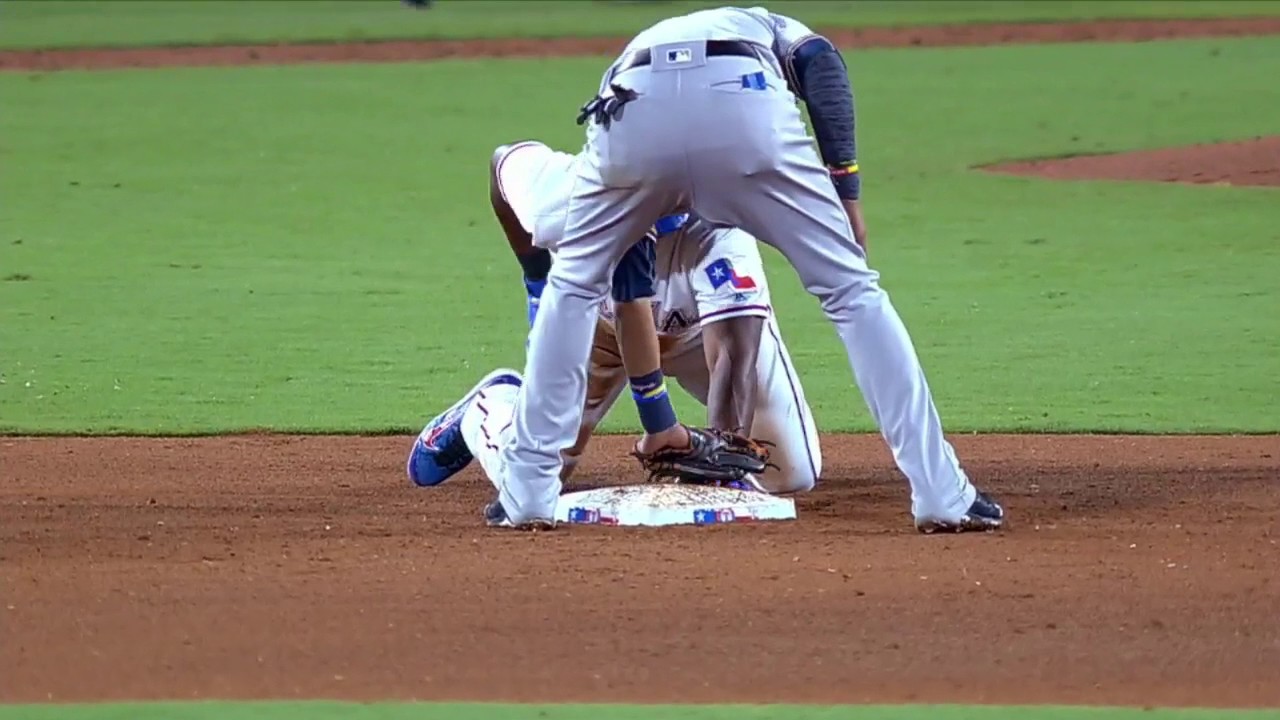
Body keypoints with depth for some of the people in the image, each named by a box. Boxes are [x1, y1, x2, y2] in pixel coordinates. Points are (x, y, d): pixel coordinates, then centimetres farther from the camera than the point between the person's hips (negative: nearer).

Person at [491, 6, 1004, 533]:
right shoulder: (769, 30, 42)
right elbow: (822, 63, 13)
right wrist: (846, 188, 7)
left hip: (632, 113, 2)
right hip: (745, 108, -2)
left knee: (573, 286, 29)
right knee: (851, 288, 12)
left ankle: (526, 493, 25)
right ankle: (944, 497, 7)